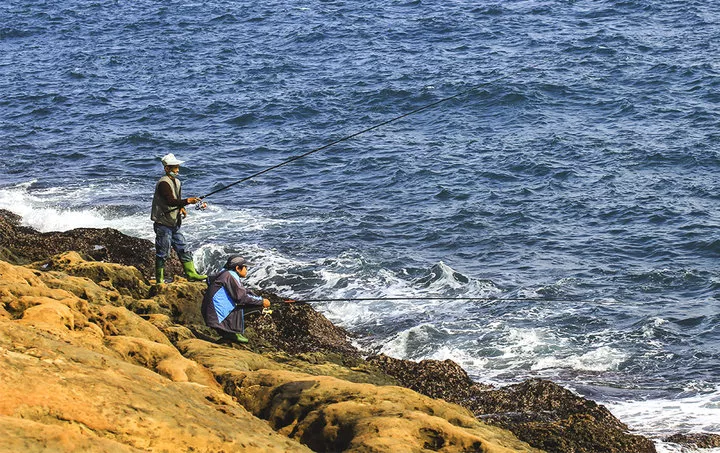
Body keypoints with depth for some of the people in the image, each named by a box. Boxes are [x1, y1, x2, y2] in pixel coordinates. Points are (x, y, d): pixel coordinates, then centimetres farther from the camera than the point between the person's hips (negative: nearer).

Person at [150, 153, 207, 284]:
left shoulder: (176, 182, 13)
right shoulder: (163, 183, -18)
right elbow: (170, 201, -30)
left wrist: (181, 208, 4)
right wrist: (187, 201, -39)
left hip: (174, 224, 9)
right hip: (163, 224, -9)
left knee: (183, 250, 11)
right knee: (162, 254, -1)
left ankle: (192, 274, 18)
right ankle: (159, 280, 7)